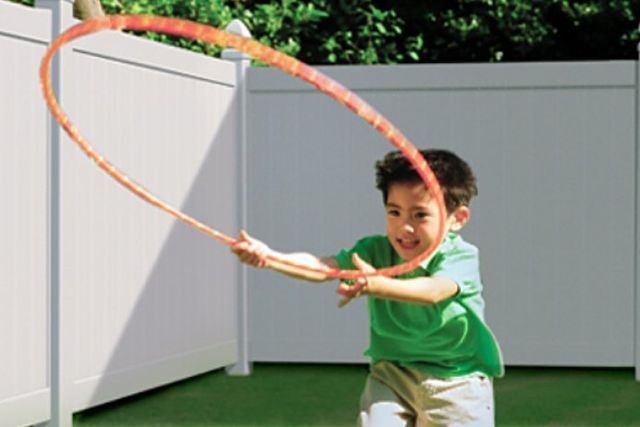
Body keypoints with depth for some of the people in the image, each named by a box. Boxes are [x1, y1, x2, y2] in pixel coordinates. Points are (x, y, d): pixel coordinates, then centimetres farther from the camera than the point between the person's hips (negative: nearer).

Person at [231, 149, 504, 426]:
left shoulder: (461, 258, -18)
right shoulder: (376, 251, -6)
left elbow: (433, 291, -40)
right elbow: (320, 267, -20)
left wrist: (377, 285, -59)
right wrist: (267, 257, -40)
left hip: (456, 385, -3)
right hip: (391, 374, 3)